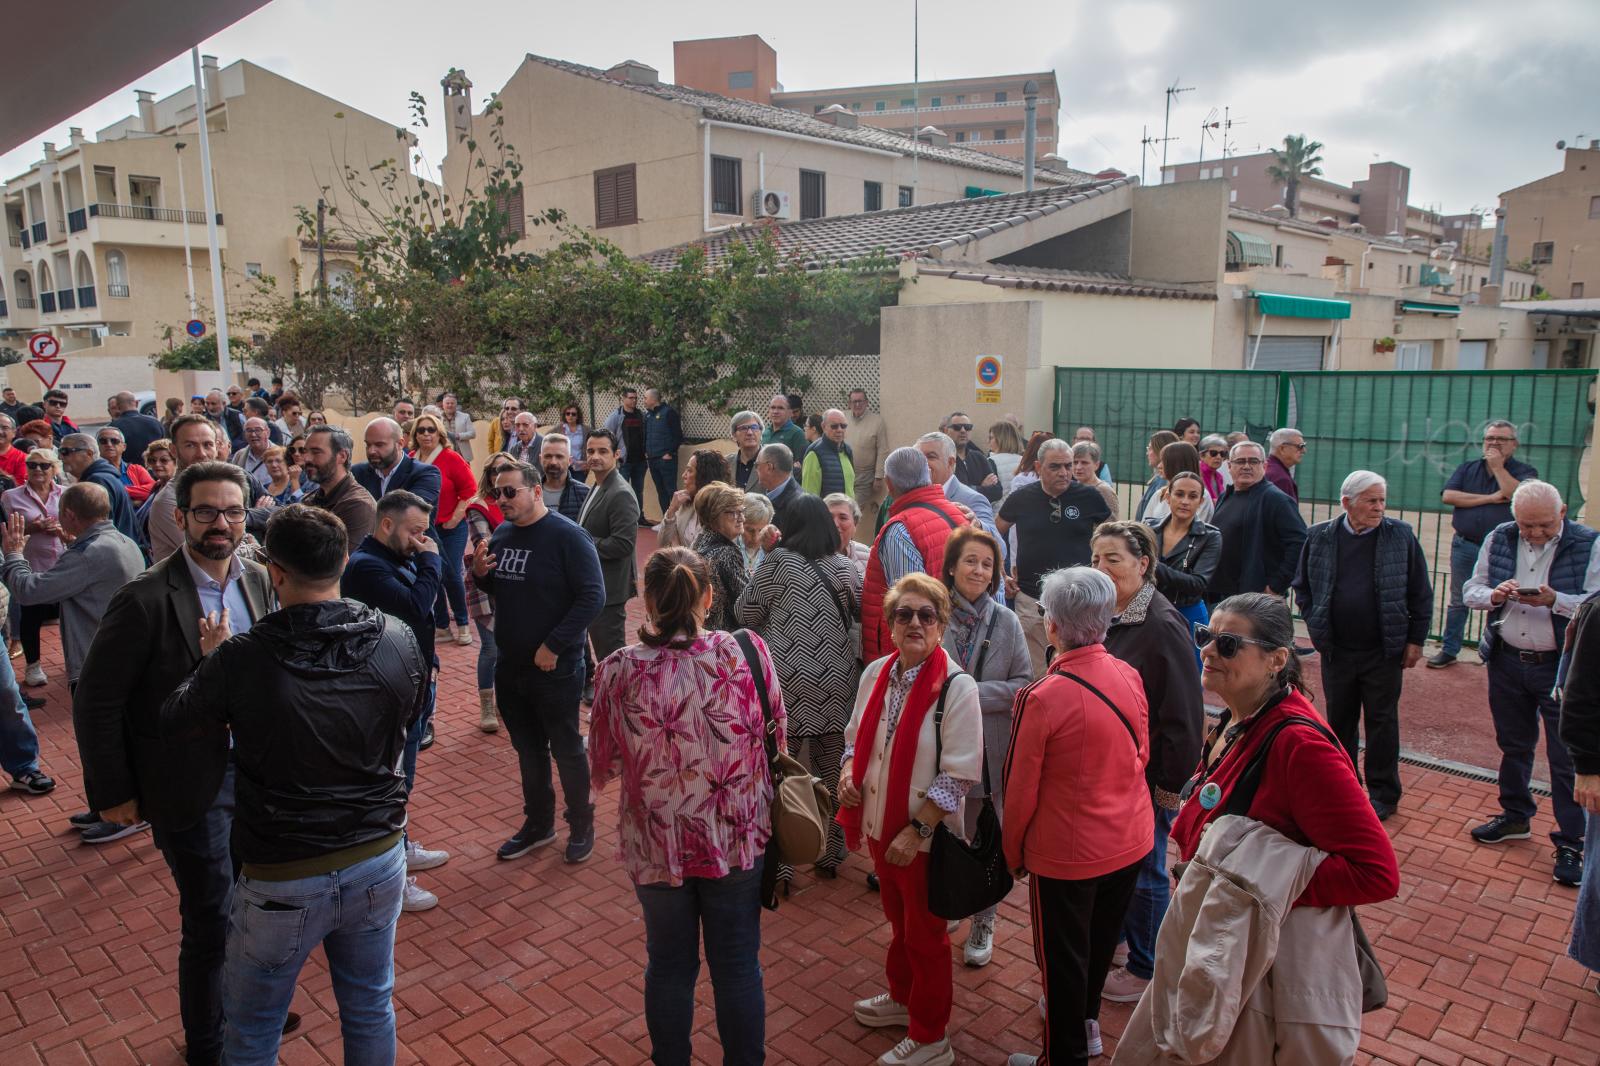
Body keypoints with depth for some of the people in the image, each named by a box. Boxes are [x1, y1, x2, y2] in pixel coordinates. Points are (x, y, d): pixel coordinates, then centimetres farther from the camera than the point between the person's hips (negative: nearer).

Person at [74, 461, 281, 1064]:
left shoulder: (258, 581, 0)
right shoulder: (146, 600, -18)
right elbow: (95, 703, -12)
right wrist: (114, 793, -7)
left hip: (258, 770, 5)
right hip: (194, 784, -5)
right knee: (211, 924, 8)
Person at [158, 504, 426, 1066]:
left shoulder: (241, 658, -22)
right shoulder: (399, 642, -12)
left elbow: (172, 721, -3)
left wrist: (211, 661, 12)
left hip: (284, 878, -3)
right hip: (378, 860, 3)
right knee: (371, 1010, 23)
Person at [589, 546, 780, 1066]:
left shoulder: (619, 671, -17)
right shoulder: (749, 653, -16)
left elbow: (602, 769, -5)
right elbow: (777, 739, -2)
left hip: (658, 846, 0)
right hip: (737, 839, 0)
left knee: (670, 966, 21)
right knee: (738, 965, 19)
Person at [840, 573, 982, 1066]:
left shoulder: (956, 687, -20)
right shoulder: (876, 674, -2)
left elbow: (958, 775, -19)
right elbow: (857, 737, 11)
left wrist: (915, 831, -21)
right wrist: (848, 773, -9)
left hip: (926, 836, -6)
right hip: (879, 824, 6)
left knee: (925, 933, 12)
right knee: (898, 920, 26)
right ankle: (902, 997, 50)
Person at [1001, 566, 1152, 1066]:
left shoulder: (1043, 697, -26)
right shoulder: (1129, 676, -10)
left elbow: (1020, 790, -17)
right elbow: (1141, 755, 5)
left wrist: (1013, 852, 0)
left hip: (1067, 853, -6)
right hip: (1130, 841, 6)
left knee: (1063, 958, 15)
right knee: (1101, 940, 27)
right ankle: (1085, 1020, 50)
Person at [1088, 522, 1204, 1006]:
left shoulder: (1163, 626, -22)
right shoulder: (1102, 616, 0)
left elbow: (1184, 716, -19)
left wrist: (1169, 783, -15)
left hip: (1146, 776, -7)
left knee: (1144, 872, 9)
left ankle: (1146, 968, 28)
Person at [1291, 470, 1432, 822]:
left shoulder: (1401, 536, -4)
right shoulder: (1320, 537, -1)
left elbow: (1421, 594, 1)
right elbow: (1302, 586, 11)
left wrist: (1416, 640, -1)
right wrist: (1315, 626, 3)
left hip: (1383, 651, -2)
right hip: (1336, 650, 2)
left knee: (1382, 723, 9)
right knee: (1339, 722, 13)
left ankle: (1384, 792, 22)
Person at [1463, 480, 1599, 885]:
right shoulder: (1498, 539, 0)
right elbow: (1470, 591, 5)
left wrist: (1555, 600, -29)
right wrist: (1494, 595, -16)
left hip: (1560, 667, -4)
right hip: (1506, 661, 4)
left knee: (1567, 757, 2)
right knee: (1513, 745, 19)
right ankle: (1515, 816, 37)